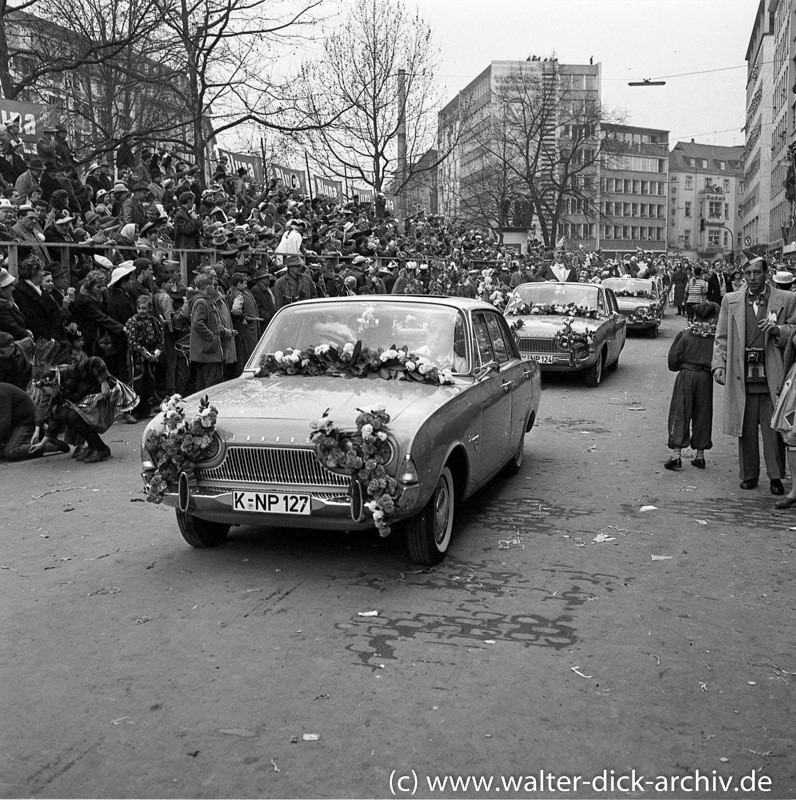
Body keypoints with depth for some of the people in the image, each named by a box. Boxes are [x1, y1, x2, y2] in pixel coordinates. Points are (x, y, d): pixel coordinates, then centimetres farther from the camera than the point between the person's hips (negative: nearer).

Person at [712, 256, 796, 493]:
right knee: (746, 429, 7)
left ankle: (776, 477, 11)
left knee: (773, 429, 0)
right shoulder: (730, 301, 10)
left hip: (773, 374, -1)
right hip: (742, 375, 1)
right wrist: (718, 364, -3)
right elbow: (721, 337, 10)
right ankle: (749, 475, 18)